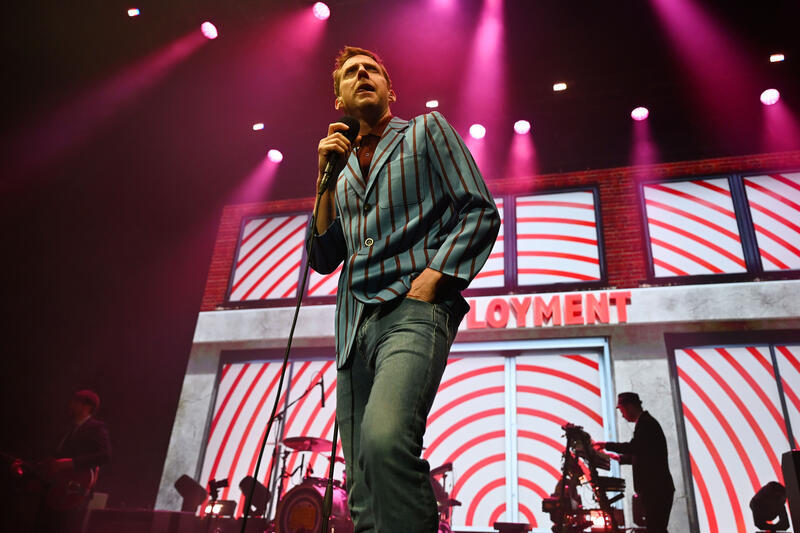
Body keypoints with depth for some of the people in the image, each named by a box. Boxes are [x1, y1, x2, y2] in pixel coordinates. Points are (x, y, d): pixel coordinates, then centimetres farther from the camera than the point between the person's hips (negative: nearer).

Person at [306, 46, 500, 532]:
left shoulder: (427, 130, 12)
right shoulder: (344, 170, 26)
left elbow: (480, 211, 1)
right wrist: (326, 179, 10)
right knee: (363, 493, 2)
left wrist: (429, 282, -11)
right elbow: (323, 259, 19)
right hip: (354, 328, 6)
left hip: (412, 311, -5)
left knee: (386, 437, -33)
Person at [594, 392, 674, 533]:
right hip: (655, 488, 10)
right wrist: (620, 458, 21)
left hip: (656, 488, -10)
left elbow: (633, 446, -25)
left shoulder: (646, 422, -13)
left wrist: (607, 445, -17)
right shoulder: (645, 422, 19)